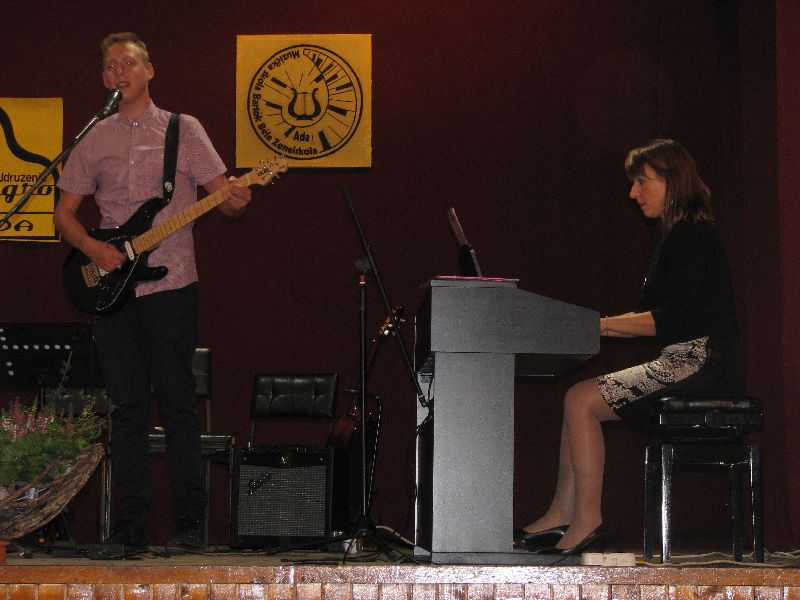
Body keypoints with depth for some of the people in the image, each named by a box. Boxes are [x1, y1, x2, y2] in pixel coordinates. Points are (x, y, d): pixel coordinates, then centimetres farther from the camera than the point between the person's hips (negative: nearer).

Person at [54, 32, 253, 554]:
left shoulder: (183, 130, 5)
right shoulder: (95, 140, 12)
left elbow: (223, 195, 2)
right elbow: (64, 212, 14)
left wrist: (235, 201, -22)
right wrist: (92, 247, -5)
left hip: (171, 285, -3)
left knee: (177, 403, -4)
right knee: (128, 407, 4)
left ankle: (189, 526, 2)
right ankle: (130, 526, 9)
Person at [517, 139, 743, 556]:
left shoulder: (692, 236, -12)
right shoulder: (680, 236, 20)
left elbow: (672, 319, -20)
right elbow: (659, 320, 20)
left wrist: (601, 323, -15)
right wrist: (593, 327, 11)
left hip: (700, 365, -10)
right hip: (687, 365, 10)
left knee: (581, 400, -15)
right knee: (579, 399, 7)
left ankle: (587, 521, -13)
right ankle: (562, 514, 5)